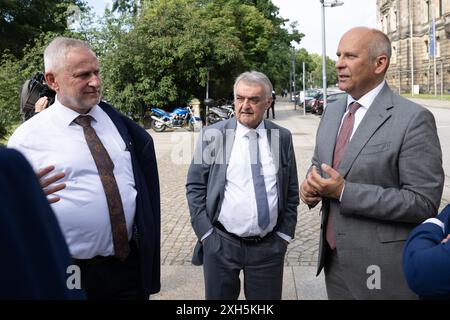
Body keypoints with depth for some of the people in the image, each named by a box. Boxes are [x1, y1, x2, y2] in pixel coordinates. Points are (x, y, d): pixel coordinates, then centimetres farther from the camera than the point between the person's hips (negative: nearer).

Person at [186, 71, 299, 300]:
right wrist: (206, 233, -4)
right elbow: (195, 187, 0)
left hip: (269, 246, 1)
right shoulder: (212, 135, -3)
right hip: (220, 244, -1)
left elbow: (292, 192, 8)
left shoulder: (283, 137, 1)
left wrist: (285, 234, 4)